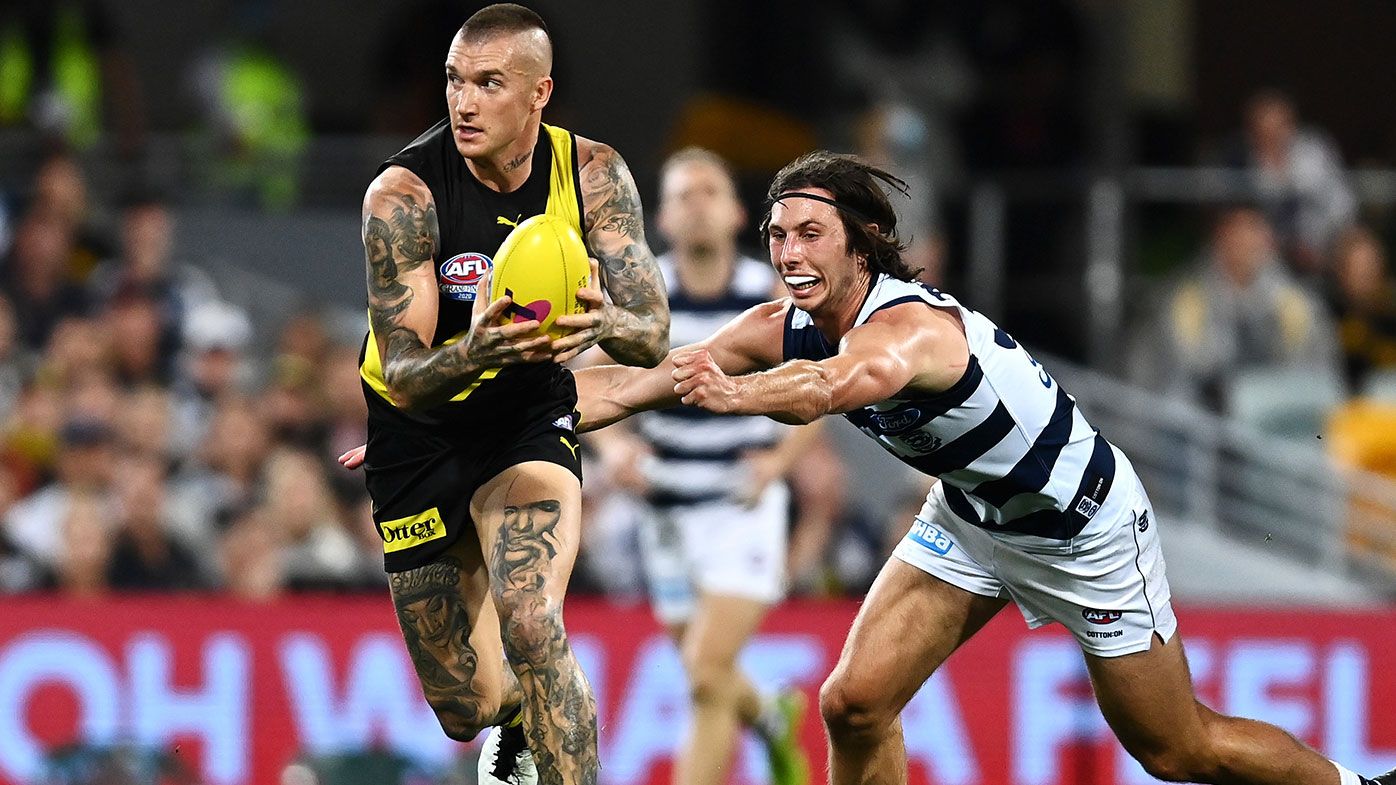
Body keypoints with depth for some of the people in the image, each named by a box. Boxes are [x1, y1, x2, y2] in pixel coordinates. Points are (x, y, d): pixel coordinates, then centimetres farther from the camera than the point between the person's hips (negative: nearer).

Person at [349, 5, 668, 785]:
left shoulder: (593, 174, -14)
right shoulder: (404, 193, -23)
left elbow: (653, 337, -15)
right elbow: (404, 379, -27)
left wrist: (604, 322, -40)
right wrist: (473, 353, -50)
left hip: (528, 414, 0)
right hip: (419, 431, 0)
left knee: (532, 627, -28)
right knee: (466, 709, 6)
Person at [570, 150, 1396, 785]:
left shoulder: (911, 325, -38)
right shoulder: (785, 328, -15)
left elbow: (834, 384, -62)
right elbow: (640, 383, -17)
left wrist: (736, 392, -81)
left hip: (1090, 526, -7)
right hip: (970, 518, 7)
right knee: (854, 703, -10)